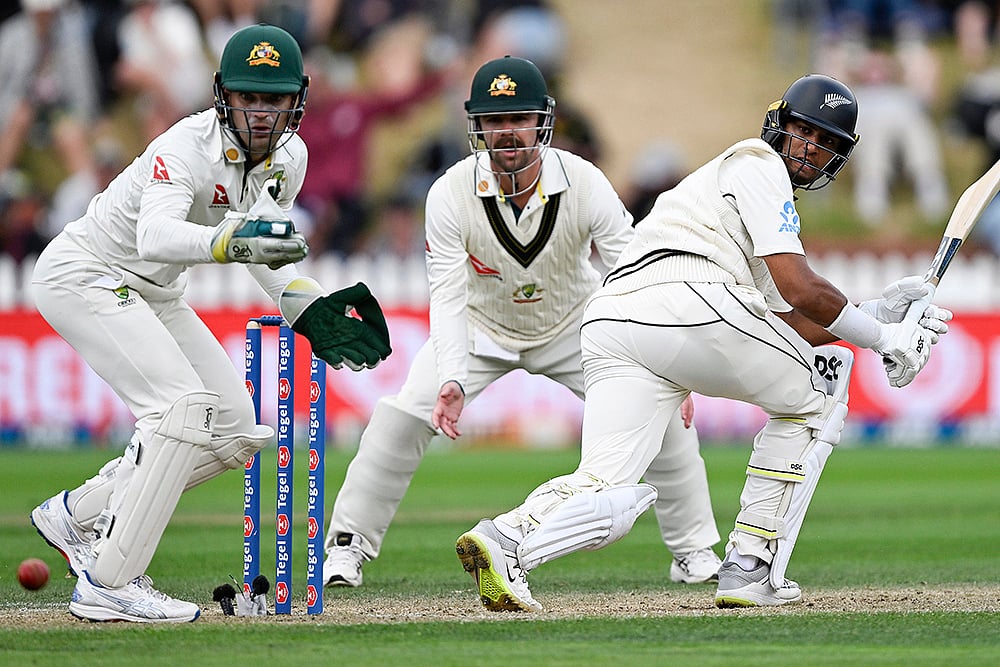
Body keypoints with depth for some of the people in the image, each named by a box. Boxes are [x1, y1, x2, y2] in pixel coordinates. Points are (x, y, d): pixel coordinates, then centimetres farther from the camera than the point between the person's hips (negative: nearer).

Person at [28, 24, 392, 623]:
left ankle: (78, 514, 16)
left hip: (155, 294, 9)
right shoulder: (187, 147, -29)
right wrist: (229, 242, -64)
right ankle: (108, 585, -23)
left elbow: (262, 242, 10)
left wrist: (307, 306, -6)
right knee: (185, 406, -25)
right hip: (84, 275, -9)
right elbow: (155, 236, -46)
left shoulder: (289, 156, -5)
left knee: (236, 431, 3)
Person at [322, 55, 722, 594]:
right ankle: (346, 548, 0)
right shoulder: (450, 194, -27)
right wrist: (452, 381, -43)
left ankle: (694, 552, 6)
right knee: (403, 417, -18)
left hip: (573, 327, 0)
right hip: (482, 328, 0)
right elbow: (448, 298, -27)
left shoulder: (585, 185, -28)